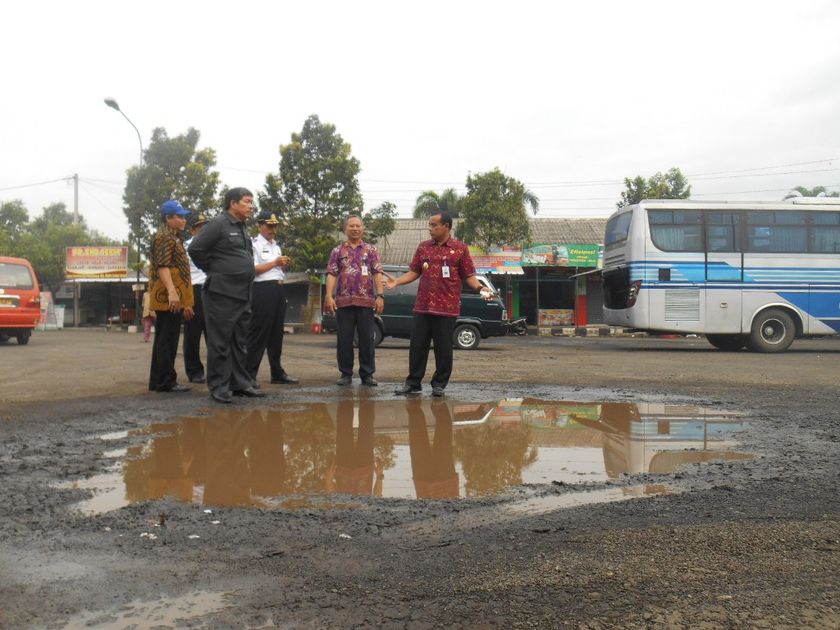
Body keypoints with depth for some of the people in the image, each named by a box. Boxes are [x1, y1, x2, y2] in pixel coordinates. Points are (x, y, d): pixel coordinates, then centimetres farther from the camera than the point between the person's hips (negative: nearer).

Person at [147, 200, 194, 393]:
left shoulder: (173, 237, 23)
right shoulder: (164, 237, -9)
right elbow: (162, 267, -21)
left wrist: (185, 302, 28)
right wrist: (172, 292, -33)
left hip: (174, 299, 11)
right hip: (168, 298, -11)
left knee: (165, 340, 13)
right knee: (167, 340, -8)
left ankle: (158, 381, 19)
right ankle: (165, 381, -5)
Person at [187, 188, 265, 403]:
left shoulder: (241, 228, 17)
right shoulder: (217, 224, -9)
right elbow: (195, 249, -14)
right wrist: (212, 271, -6)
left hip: (243, 294, 8)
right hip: (221, 294, -8)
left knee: (239, 342, 12)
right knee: (220, 342, -2)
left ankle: (241, 383, 19)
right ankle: (219, 387, 3)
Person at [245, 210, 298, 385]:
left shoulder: (276, 246, 21)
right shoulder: (254, 244, -3)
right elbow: (253, 269, -13)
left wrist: (283, 264, 7)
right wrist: (275, 263, -13)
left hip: (278, 289, 8)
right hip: (263, 290, -8)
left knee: (276, 332, 12)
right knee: (258, 333, -8)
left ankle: (277, 372, 19)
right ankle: (249, 374, -5)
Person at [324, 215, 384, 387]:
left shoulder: (371, 250, 11)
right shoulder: (337, 251, 11)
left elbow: (377, 274, 3)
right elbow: (331, 274, 3)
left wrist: (380, 295, -9)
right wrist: (329, 296, -10)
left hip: (366, 302, 0)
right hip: (343, 301, 0)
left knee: (367, 339, 3)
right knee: (344, 340, 4)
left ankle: (367, 374, 11)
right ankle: (345, 374, 13)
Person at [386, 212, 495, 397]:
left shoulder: (460, 249, 2)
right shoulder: (423, 247, 12)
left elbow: (468, 275, 2)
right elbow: (414, 272, 14)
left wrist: (480, 287, -15)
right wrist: (397, 281, 0)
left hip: (447, 307, -3)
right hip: (422, 306, 3)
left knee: (443, 348, 3)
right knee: (417, 346, 5)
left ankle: (439, 384, 15)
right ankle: (413, 383, 15)